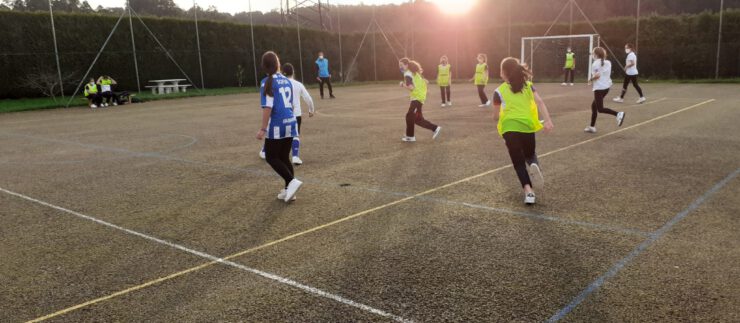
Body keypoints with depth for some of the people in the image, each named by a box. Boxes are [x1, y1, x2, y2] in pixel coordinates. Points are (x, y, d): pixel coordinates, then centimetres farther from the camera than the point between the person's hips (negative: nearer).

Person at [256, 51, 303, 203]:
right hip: (290, 123, 7)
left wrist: (263, 129, -15)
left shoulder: (267, 82, -11)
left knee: (271, 157, 5)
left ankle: (293, 181, -9)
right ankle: (288, 190, 14)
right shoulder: (287, 81, 10)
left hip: (276, 126, -7)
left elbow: (268, 107, -18)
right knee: (284, 157, 14)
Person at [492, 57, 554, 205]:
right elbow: (539, 102, -3)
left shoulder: (499, 91, 6)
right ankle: (534, 165, -9)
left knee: (518, 162, 8)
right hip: (527, 126, 2)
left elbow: (496, 117, 10)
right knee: (530, 154, 26)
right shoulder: (528, 85, 13)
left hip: (509, 128, -2)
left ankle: (529, 191, -10)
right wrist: (548, 120, -12)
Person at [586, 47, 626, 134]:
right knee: (594, 105, 16)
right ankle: (592, 127, 18)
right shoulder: (608, 63, 10)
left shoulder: (596, 63, -12)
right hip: (606, 86, 9)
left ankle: (618, 114, -23)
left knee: (600, 109, -6)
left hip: (599, 88, -9)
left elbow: (597, 75, -21)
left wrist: (591, 79, -4)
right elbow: (608, 74, 10)